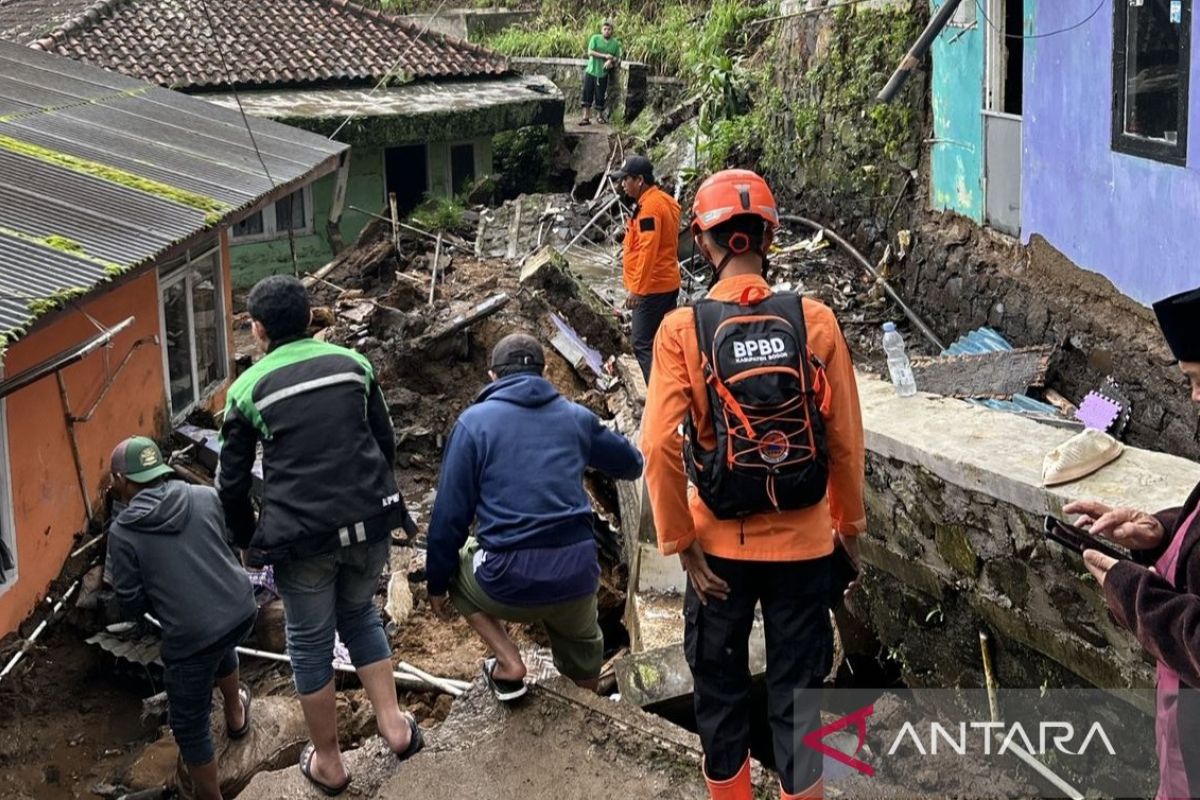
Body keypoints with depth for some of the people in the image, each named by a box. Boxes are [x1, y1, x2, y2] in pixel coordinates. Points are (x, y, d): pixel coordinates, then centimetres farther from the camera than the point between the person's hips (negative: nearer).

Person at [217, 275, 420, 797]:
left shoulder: (249, 389, -2)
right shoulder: (352, 364, 5)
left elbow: (231, 483, 1)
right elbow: (386, 443, 11)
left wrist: (247, 541, 16)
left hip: (301, 537, -3)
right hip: (368, 524, 3)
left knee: (310, 643, 14)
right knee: (359, 614, 27)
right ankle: (394, 727, 22)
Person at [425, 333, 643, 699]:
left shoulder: (474, 422, -1)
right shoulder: (576, 417, 8)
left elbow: (450, 514, -2)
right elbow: (632, 465, 24)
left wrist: (437, 583, 10)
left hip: (508, 583, -3)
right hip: (577, 577, 3)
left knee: (454, 568, 28)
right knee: (582, 648, 33)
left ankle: (509, 665, 13)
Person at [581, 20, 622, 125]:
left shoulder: (616, 43, 4)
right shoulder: (595, 38, -1)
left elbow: (617, 58, 9)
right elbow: (590, 52, -10)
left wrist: (611, 61, -13)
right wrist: (605, 56, -17)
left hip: (603, 73, 1)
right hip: (591, 71, 0)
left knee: (600, 96, 4)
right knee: (587, 93, -2)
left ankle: (599, 115, 24)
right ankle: (586, 117, 3)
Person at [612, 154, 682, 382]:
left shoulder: (650, 206, -18)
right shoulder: (664, 201, 13)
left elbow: (648, 251, -23)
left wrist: (636, 288, -22)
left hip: (651, 288, -10)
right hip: (668, 284, 10)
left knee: (644, 346, -8)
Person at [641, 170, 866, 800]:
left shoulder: (682, 329, -10)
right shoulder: (815, 322, -8)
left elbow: (659, 446, -17)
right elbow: (845, 441, -4)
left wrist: (681, 542, -7)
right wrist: (850, 526, 10)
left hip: (720, 544, 0)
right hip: (803, 541, 1)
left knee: (719, 683, 19)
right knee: (796, 688, 14)